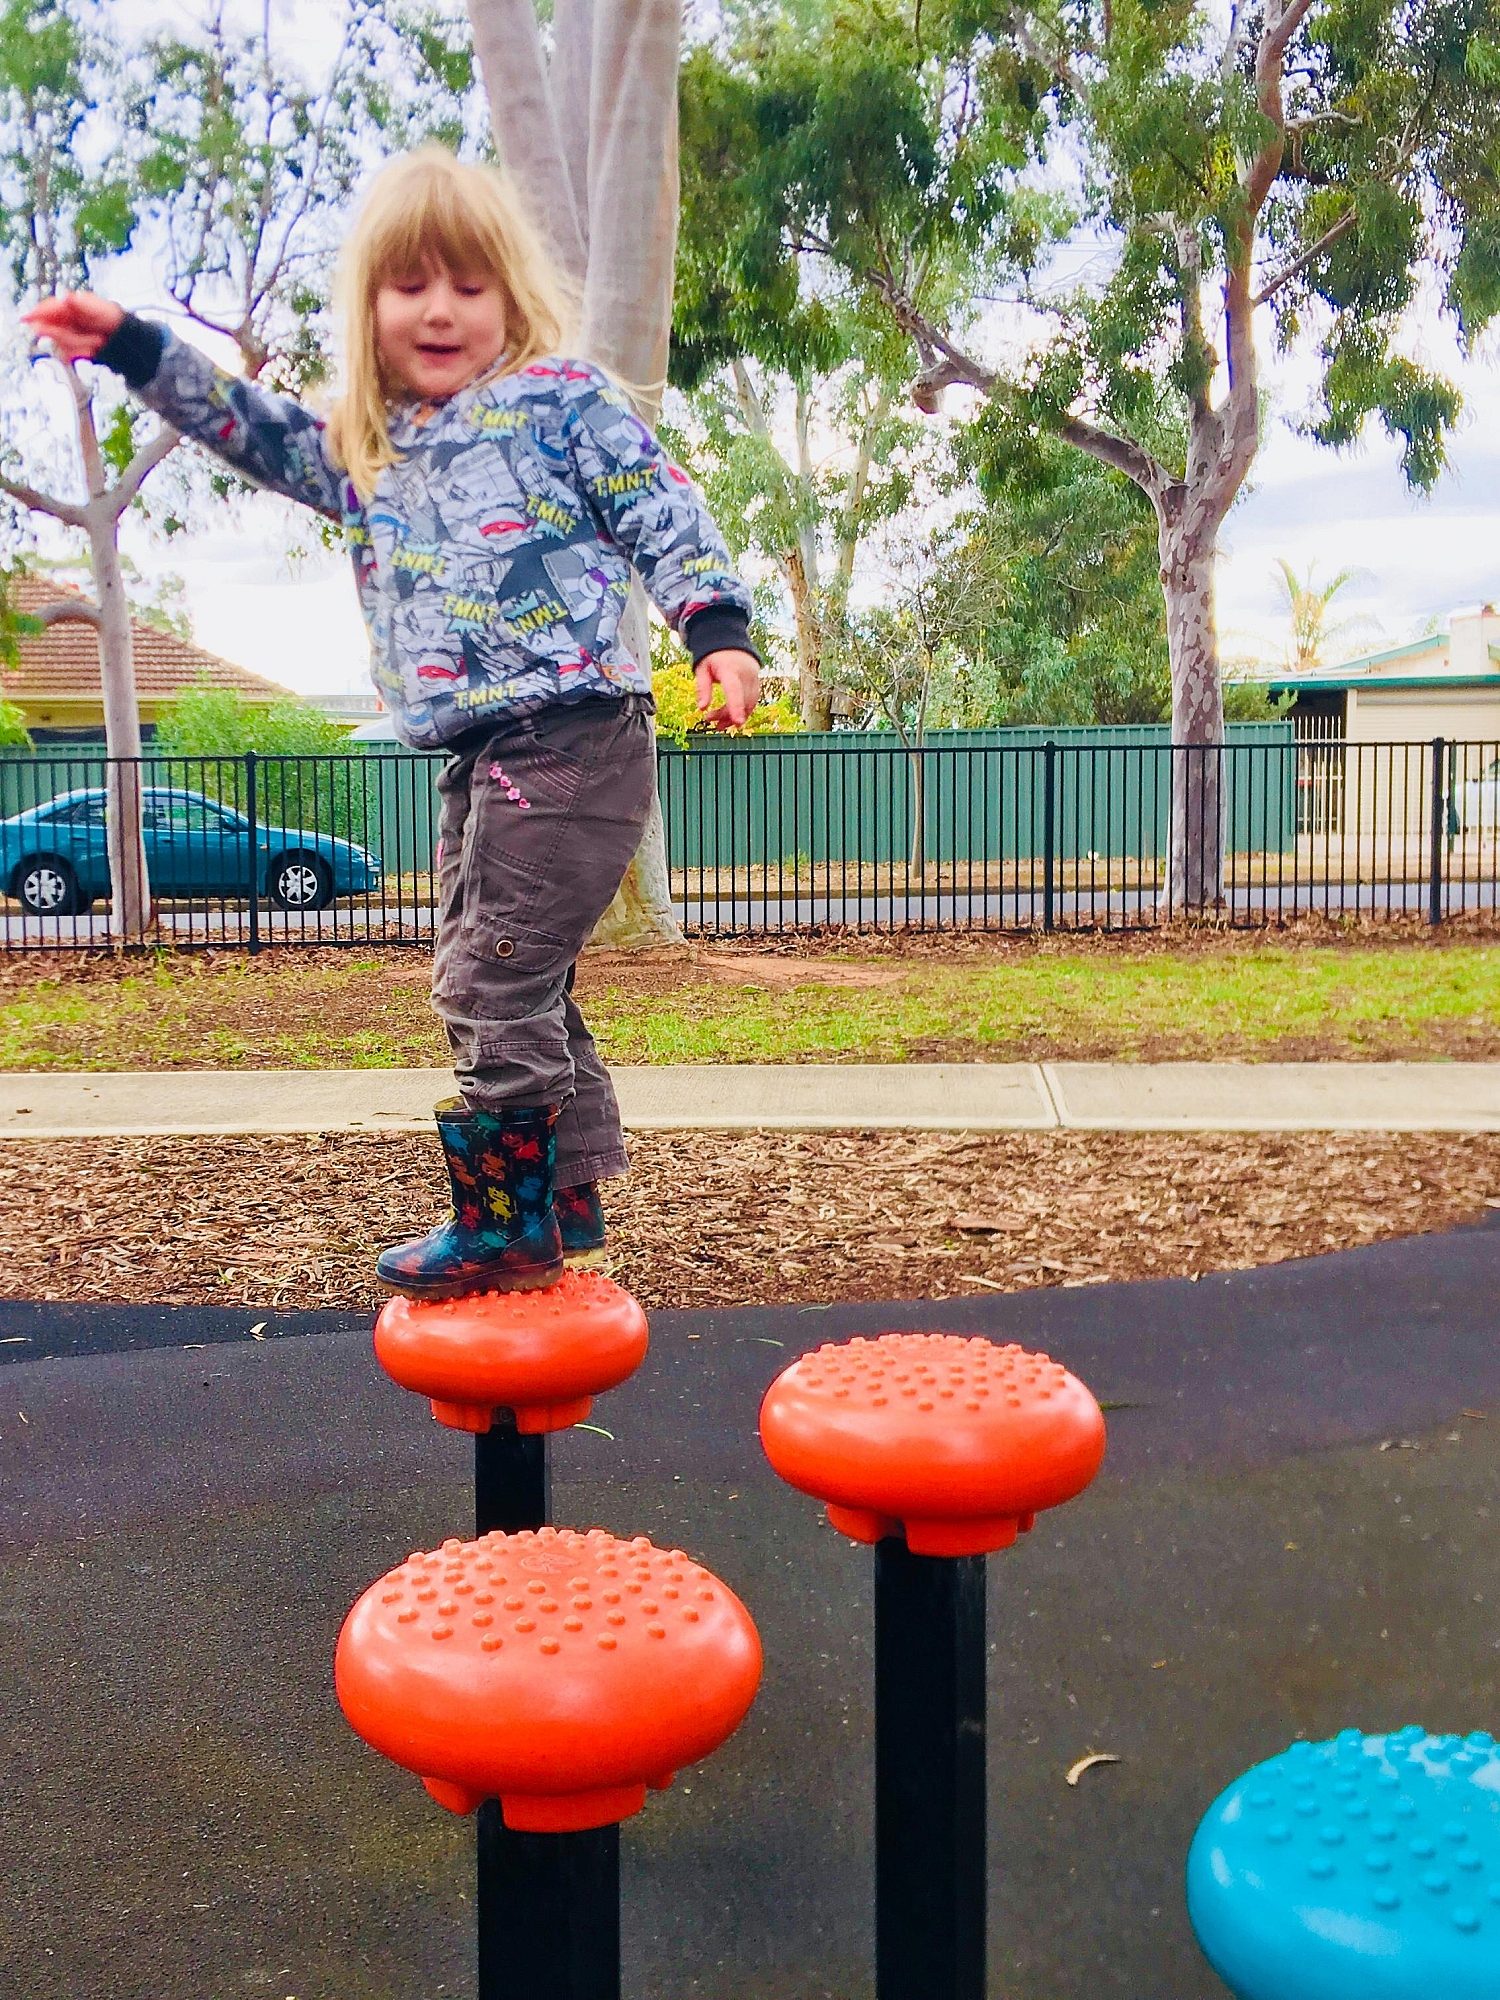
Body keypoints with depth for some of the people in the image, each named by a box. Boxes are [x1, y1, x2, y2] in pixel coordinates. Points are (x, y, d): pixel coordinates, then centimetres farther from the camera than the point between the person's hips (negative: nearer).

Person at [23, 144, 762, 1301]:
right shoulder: (368, 453, 18)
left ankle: (507, 1227, 2)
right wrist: (133, 348, 16)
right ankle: (569, 1199, 28)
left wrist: (719, 633, -15)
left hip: (573, 739, -8)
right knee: (518, 988, 15)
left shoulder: (560, 400, 1)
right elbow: (254, 430, 23)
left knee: (489, 985, -9)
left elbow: (664, 513, -4)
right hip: (478, 760, 8)